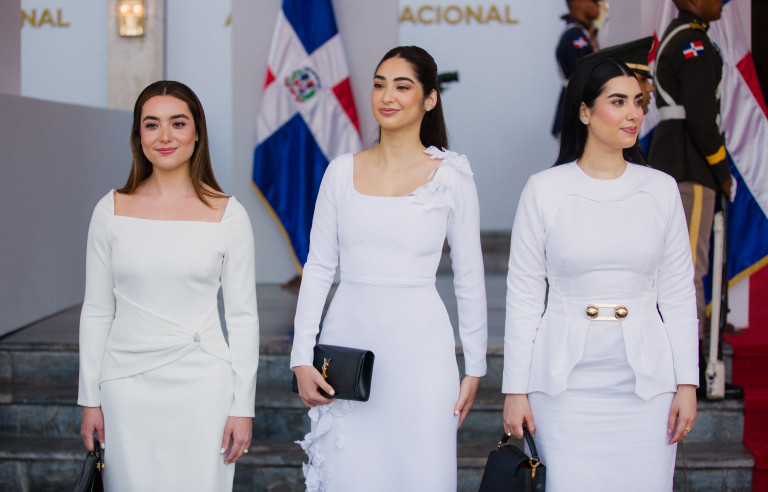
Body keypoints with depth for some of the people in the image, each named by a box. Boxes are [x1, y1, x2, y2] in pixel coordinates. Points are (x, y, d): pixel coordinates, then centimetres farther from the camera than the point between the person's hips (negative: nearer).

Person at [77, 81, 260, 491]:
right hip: (127, 384, 1)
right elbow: (96, 311, 6)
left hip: (201, 384, -1)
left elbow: (242, 317, 0)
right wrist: (89, 398, 5)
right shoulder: (112, 211, 2)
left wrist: (243, 407, -2)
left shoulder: (228, 214, -2)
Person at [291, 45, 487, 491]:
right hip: (348, 338, 2)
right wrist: (302, 358, 1)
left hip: (419, 346, -2)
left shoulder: (451, 176, -2)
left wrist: (475, 369, 4)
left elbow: (470, 278, 3)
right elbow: (318, 267, 7)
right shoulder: (342, 171, 5)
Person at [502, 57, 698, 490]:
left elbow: (679, 293, 7)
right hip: (566, 382, -2)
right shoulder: (545, 190, -1)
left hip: (646, 381, 2)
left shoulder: (662, 189, 5)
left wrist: (687, 383, 2)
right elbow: (524, 296, 1)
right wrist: (516, 388, -1)